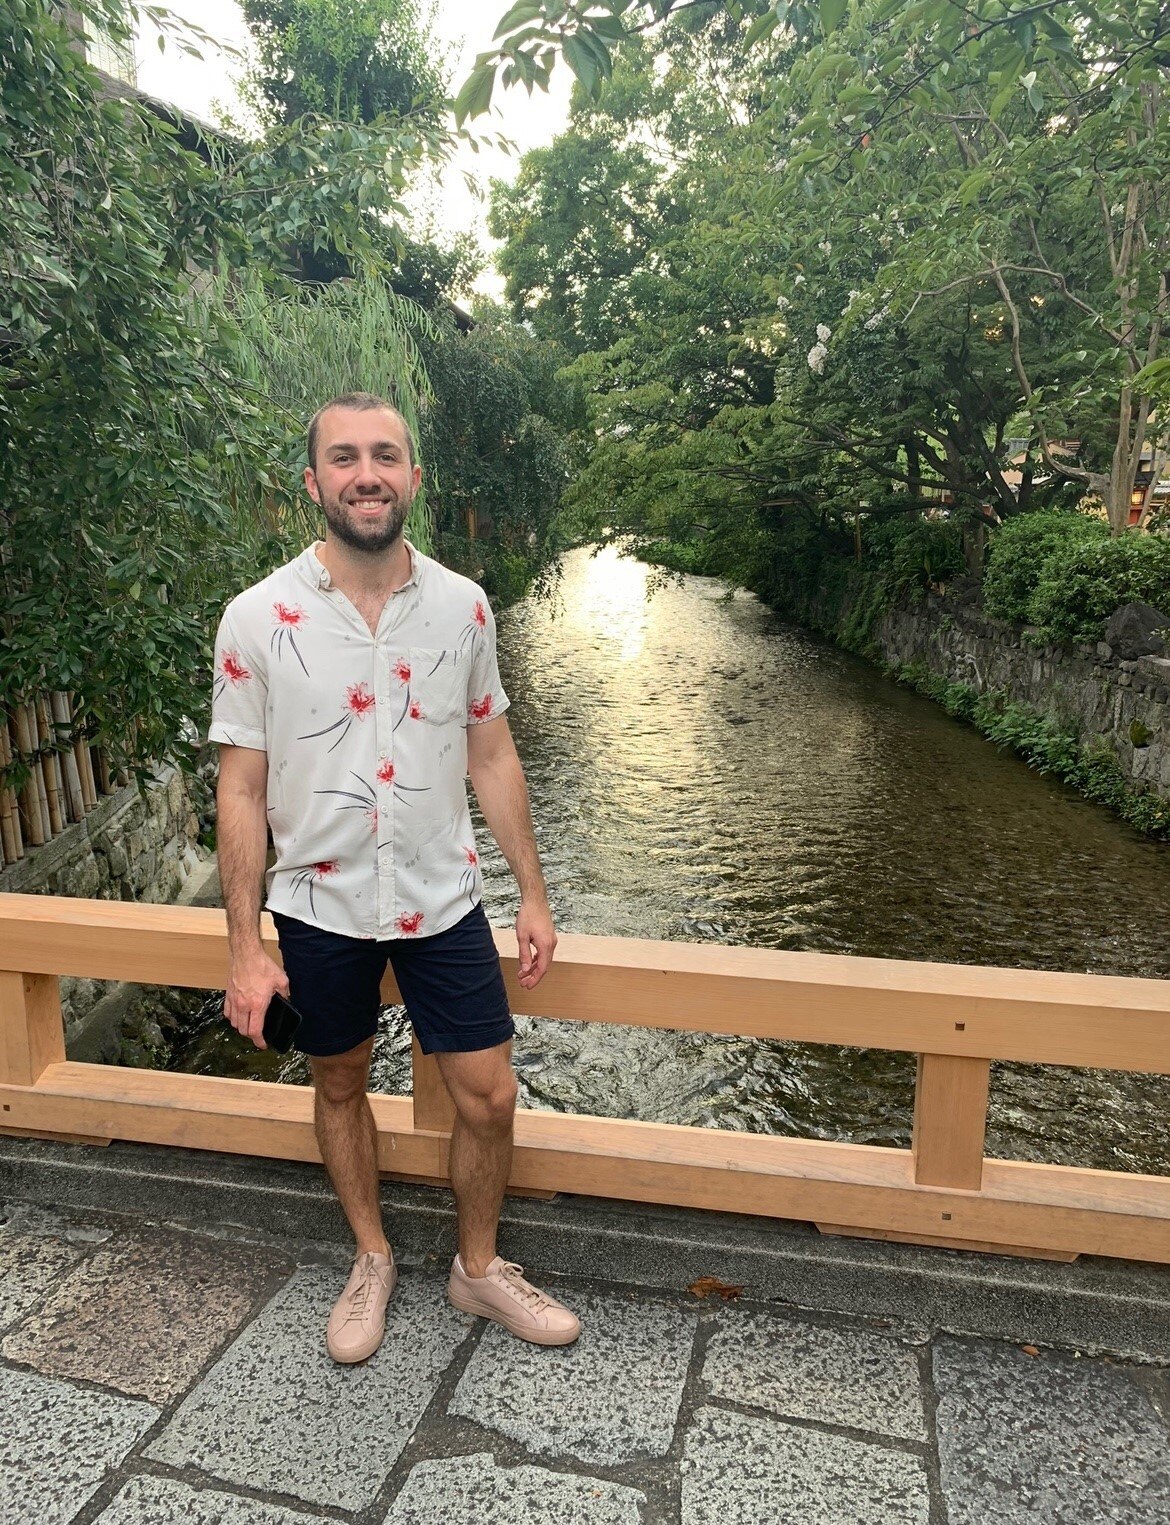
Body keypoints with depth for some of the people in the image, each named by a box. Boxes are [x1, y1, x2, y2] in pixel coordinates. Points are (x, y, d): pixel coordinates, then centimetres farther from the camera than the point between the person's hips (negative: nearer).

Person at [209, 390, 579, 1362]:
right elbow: (242, 790, -8)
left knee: (489, 1099, 7)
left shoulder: (463, 607, -5)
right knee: (341, 1089, 18)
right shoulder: (257, 619, -12)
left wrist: (534, 895, 2)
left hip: (443, 900, 1)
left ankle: (479, 1267, 36)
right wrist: (245, 948, -8)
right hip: (320, 909, -1)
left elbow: (492, 757, 2)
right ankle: (373, 1259, 45)